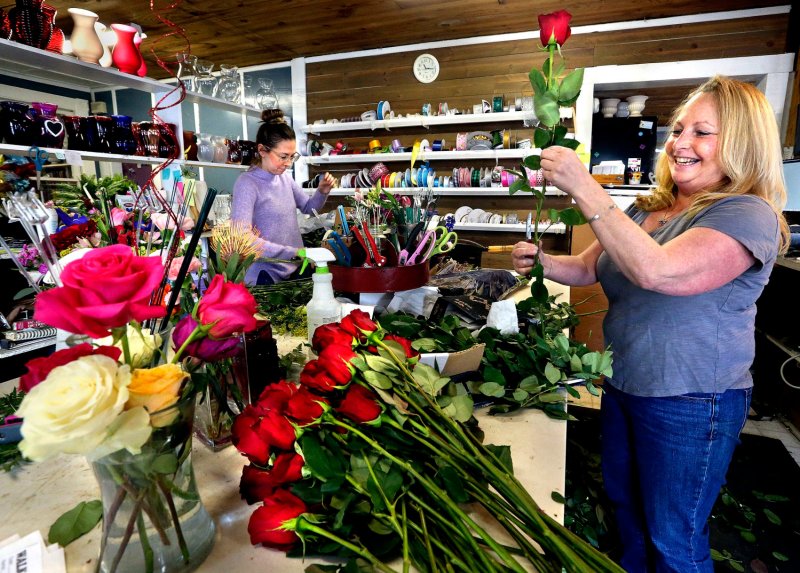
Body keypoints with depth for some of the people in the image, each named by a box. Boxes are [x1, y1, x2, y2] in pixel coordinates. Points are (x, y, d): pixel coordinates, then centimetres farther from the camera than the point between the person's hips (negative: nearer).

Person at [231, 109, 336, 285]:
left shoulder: (285, 177, 4)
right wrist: (294, 252, -31)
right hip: (266, 275, -6)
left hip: (293, 270, 7)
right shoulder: (247, 183, -16)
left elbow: (308, 208, 19)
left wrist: (322, 192, -3)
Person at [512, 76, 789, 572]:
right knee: (624, 502, 26)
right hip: (623, 384, 8)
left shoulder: (748, 215, -18)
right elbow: (587, 268, 9)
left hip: (689, 404, -7)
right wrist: (540, 261, -12)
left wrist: (584, 188, -35)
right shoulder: (646, 209, 7)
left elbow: (657, 271, -36)